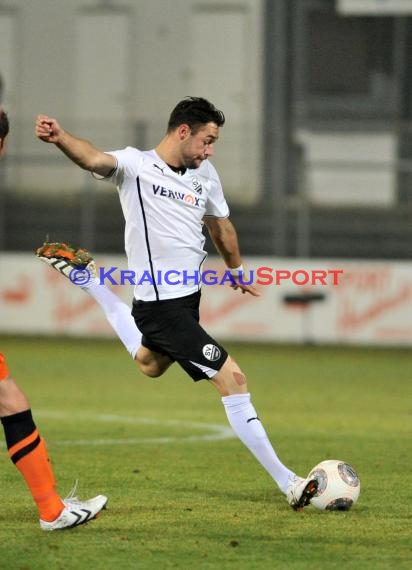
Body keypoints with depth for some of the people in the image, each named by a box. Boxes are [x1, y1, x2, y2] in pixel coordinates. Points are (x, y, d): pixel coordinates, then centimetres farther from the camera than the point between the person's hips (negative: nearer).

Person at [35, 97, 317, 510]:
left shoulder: (205, 175, 5)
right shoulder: (136, 166, -15)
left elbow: (220, 225, 21)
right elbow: (94, 159, -35)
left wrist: (236, 270, 34)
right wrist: (60, 138, -56)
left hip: (187, 294, 9)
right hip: (163, 307, -9)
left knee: (150, 365, 36)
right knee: (232, 380, -14)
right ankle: (287, 484, -9)